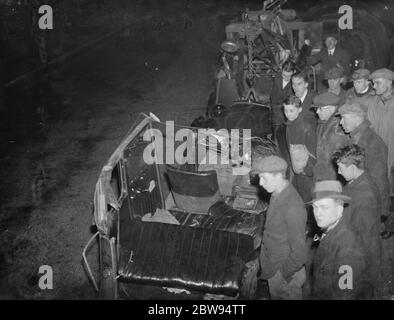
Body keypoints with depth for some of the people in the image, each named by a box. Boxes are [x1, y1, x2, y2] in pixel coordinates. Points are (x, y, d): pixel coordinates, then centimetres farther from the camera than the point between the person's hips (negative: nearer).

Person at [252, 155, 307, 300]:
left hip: (286, 277, -8)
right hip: (273, 270, 8)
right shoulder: (277, 196, -2)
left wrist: (283, 275, -15)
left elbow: (299, 253, -25)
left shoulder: (293, 207, -29)